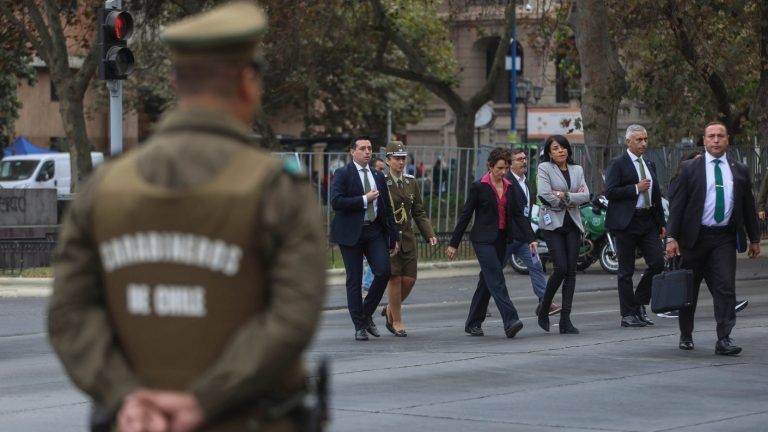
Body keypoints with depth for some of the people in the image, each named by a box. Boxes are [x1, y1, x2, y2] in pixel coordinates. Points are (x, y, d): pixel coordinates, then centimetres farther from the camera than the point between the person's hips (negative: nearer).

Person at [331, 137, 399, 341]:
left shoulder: (378, 176, 14)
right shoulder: (343, 174, -2)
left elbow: (387, 207, 15)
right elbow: (336, 202, -16)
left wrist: (394, 236, 11)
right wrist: (364, 200, -14)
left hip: (374, 231, 4)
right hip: (351, 233, -4)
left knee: (383, 272, -11)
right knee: (354, 280, 0)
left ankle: (367, 314, 10)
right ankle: (359, 326, 8)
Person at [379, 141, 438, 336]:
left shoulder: (411, 182, 10)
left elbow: (419, 212, 12)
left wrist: (430, 234, 1)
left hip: (407, 238, 5)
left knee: (409, 279, 0)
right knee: (395, 278, -6)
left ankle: (390, 309, 26)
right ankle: (396, 322, 6)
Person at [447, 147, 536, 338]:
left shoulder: (509, 188, 10)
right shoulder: (479, 187, -6)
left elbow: (518, 215, 9)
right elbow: (465, 215, -4)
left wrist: (530, 239, -2)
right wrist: (454, 244, -2)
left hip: (502, 240, 6)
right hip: (484, 240, -6)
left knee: (487, 281, 10)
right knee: (496, 279, -16)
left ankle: (473, 323, 19)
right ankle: (510, 321, -26)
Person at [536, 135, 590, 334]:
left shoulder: (577, 170, 14)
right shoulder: (544, 168, 1)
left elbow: (585, 196, 2)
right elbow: (545, 196, -12)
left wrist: (564, 196, -11)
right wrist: (573, 199, -3)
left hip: (572, 223, 4)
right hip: (552, 223, -4)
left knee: (571, 271, -2)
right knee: (560, 268, -15)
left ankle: (565, 319, 0)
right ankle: (544, 309, 7)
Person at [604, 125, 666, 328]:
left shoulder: (650, 164, 16)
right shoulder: (618, 164, -5)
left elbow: (656, 194, 20)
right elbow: (610, 192, -14)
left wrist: (661, 223, 16)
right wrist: (636, 189, -17)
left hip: (648, 220, 6)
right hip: (626, 222, -6)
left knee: (657, 262, -3)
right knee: (626, 271, 0)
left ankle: (639, 303, 14)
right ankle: (628, 315, 6)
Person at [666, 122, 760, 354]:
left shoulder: (739, 171, 8)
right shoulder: (690, 168, 0)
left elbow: (748, 206, 14)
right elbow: (677, 204, -2)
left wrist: (754, 239, 15)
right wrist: (671, 237, -10)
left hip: (725, 238, 1)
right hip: (695, 237, -1)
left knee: (725, 287, -11)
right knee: (689, 289, 10)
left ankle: (724, 339, -12)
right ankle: (686, 336, 25)